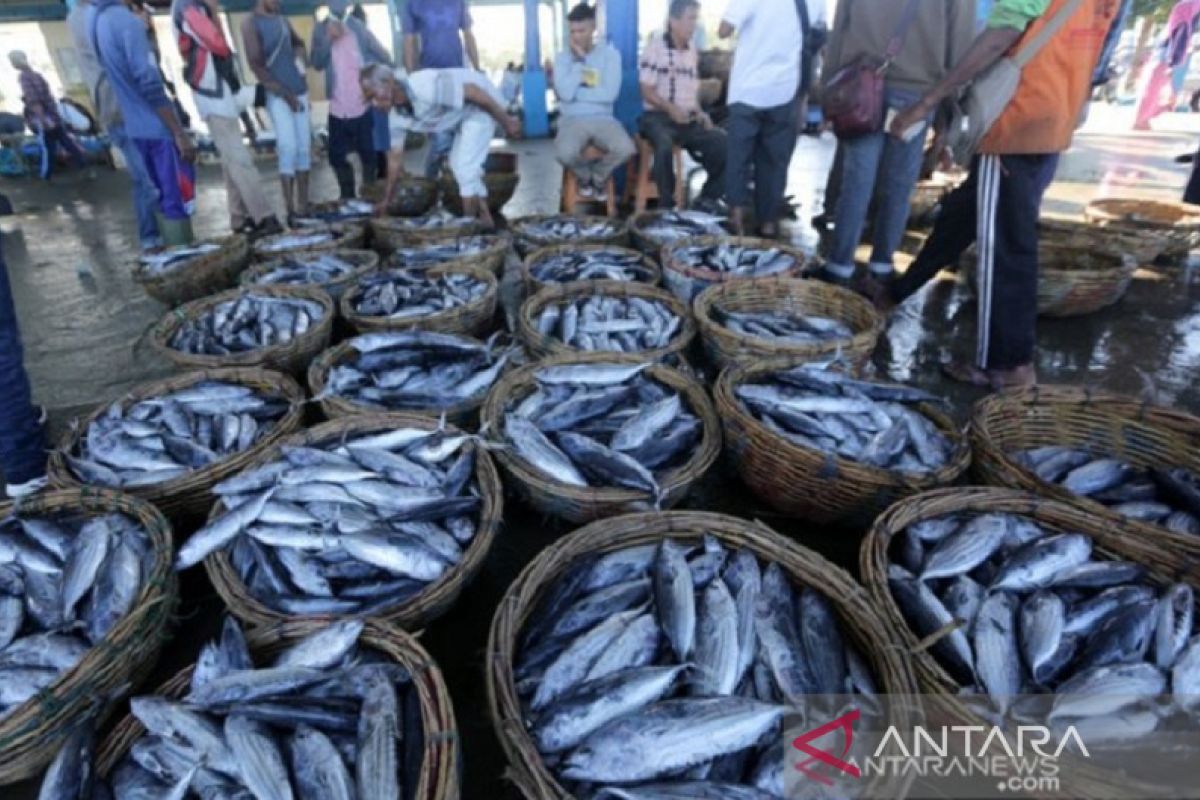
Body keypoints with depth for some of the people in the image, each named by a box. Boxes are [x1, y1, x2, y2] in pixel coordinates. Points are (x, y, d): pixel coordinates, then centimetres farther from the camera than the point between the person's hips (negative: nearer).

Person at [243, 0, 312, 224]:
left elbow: (298, 43, 33)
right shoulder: (250, 24, -4)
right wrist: (284, 93, -13)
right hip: (277, 95, -6)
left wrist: (302, 59, 15)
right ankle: (290, 210, -11)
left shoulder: (282, 19, 14)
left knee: (304, 147, 2)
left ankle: (303, 206, 7)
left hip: (299, 91, 6)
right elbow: (255, 65, -10)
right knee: (289, 148, -13)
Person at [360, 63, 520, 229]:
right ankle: (485, 219, 25)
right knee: (458, 164, 15)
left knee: (465, 166, -14)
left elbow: (475, 93, -26)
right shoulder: (396, 116, -8)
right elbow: (395, 157, 2)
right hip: (462, 115, 9)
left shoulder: (426, 87, -34)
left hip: (482, 106, -9)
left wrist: (506, 122, -17)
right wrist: (386, 200, 5)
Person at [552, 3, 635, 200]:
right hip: (572, 120, 0)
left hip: (603, 119, 1)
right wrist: (579, 60, -6)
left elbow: (610, 94, -9)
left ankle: (598, 175, 5)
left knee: (626, 149, -30)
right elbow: (565, 93, -12)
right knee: (565, 153, -34)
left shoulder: (610, 54, 5)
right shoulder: (563, 57, 6)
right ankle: (584, 175, 5)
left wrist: (576, 92, -7)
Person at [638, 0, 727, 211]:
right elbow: (647, 92, -9)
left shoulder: (692, 51, 15)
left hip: (689, 119, 6)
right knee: (665, 145, -39)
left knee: (723, 142, -16)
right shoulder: (654, 47, -4)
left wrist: (699, 112, 0)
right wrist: (671, 108, -26)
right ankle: (667, 204, -24)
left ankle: (708, 198, -1)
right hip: (658, 117, -5)